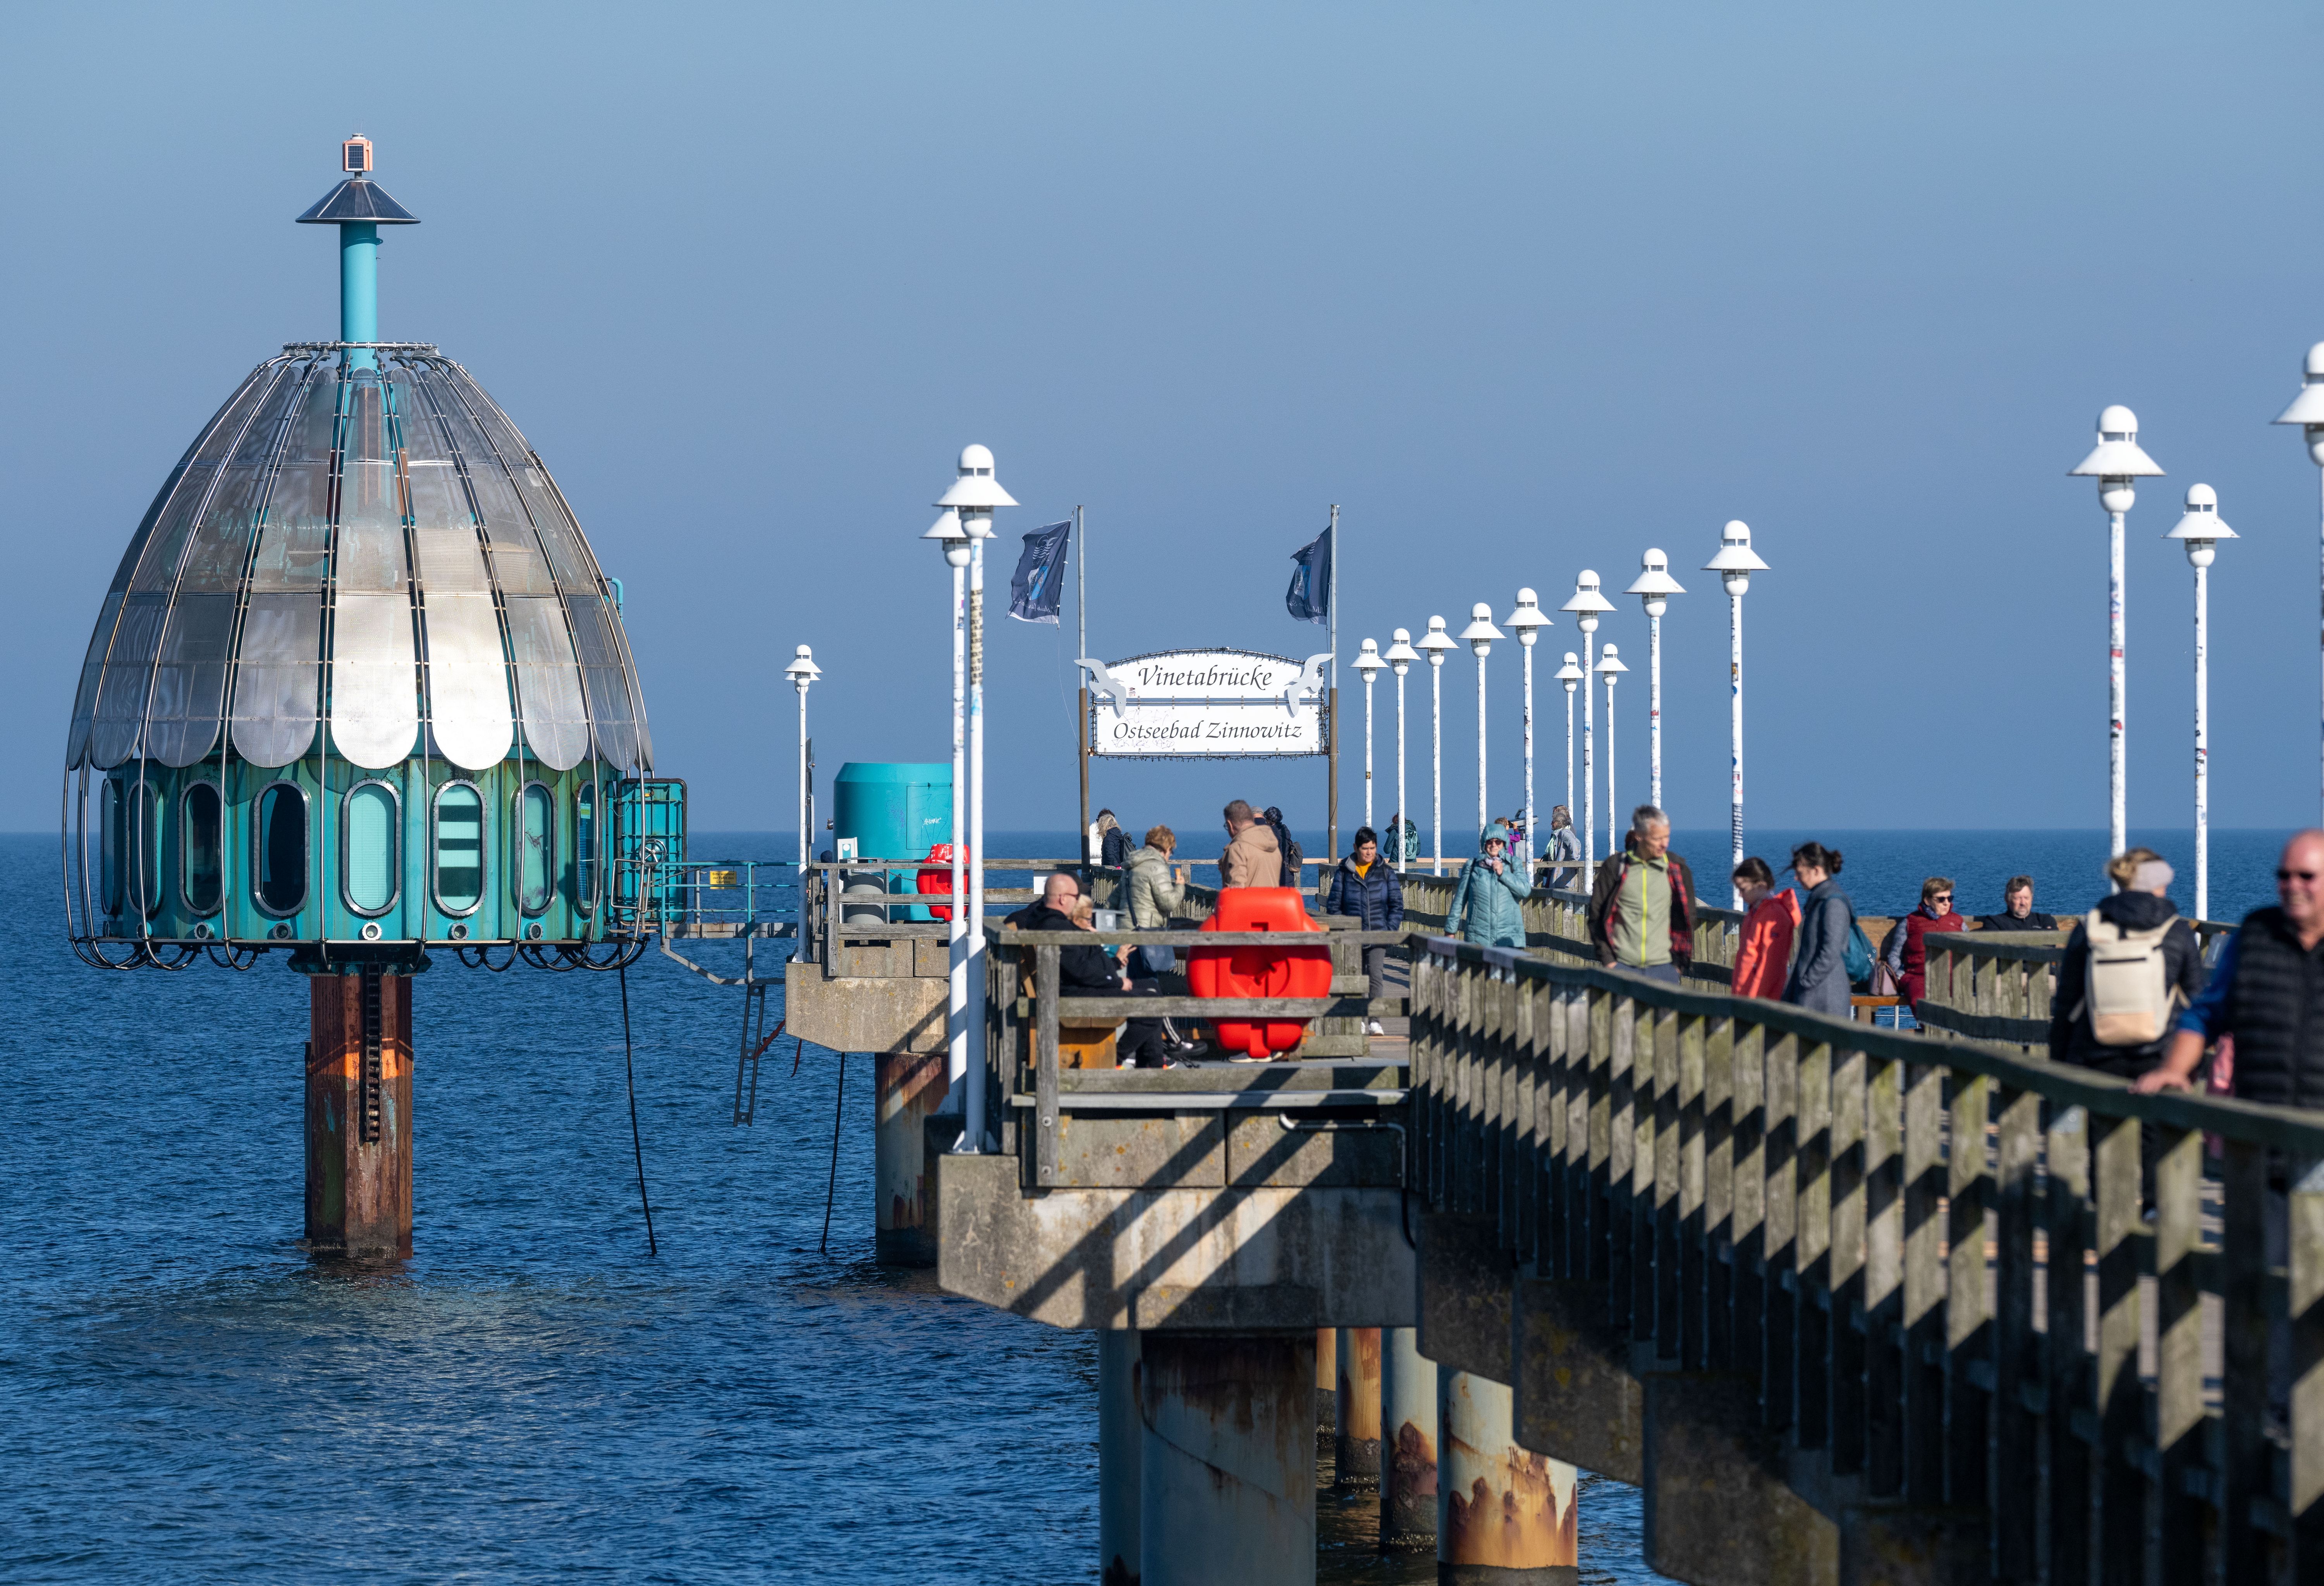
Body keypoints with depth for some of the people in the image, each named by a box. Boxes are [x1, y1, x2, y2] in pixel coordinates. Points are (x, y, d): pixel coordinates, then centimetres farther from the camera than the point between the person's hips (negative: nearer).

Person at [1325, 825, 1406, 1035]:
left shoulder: (1386, 873, 6)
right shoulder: (1344, 872, 4)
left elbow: (1397, 905, 8)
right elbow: (1333, 904, 6)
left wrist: (1390, 930, -4)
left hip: (1378, 933, -1)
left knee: (1376, 975, -13)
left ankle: (1375, 1021, -13)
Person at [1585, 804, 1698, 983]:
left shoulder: (1678, 869, 4)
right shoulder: (1615, 867, 1)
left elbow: (1687, 919, 11)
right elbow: (1596, 916, 5)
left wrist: (1680, 962, 3)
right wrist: (1607, 959, -3)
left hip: (1663, 967, 1)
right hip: (1622, 966, -1)